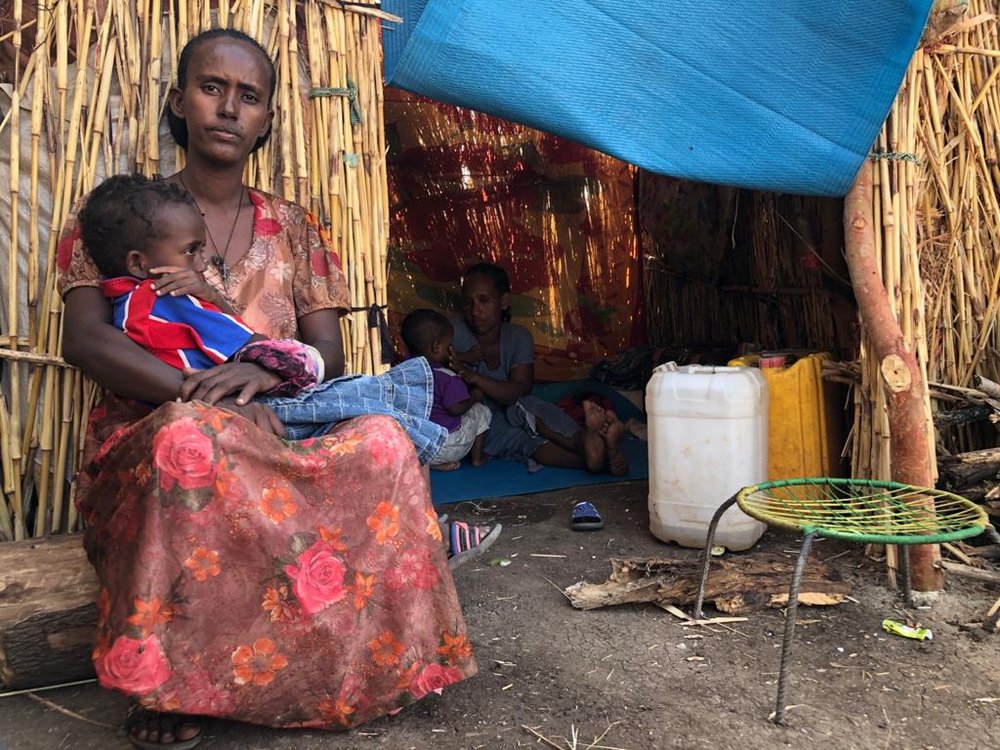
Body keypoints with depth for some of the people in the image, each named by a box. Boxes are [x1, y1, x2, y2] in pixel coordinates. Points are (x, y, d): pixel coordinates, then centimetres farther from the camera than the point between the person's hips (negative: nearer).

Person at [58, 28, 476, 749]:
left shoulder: (294, 228, 14)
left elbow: (329, 357, 5)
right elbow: (85, 339, -9)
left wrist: (267, 372, -19)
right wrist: (209, 395, -24)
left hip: (279, 436, 2)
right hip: (146, 437, -2)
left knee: (381, 441, -28)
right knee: (193, 439, -38)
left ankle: (369, 660, -16)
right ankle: (165, 679, -22)